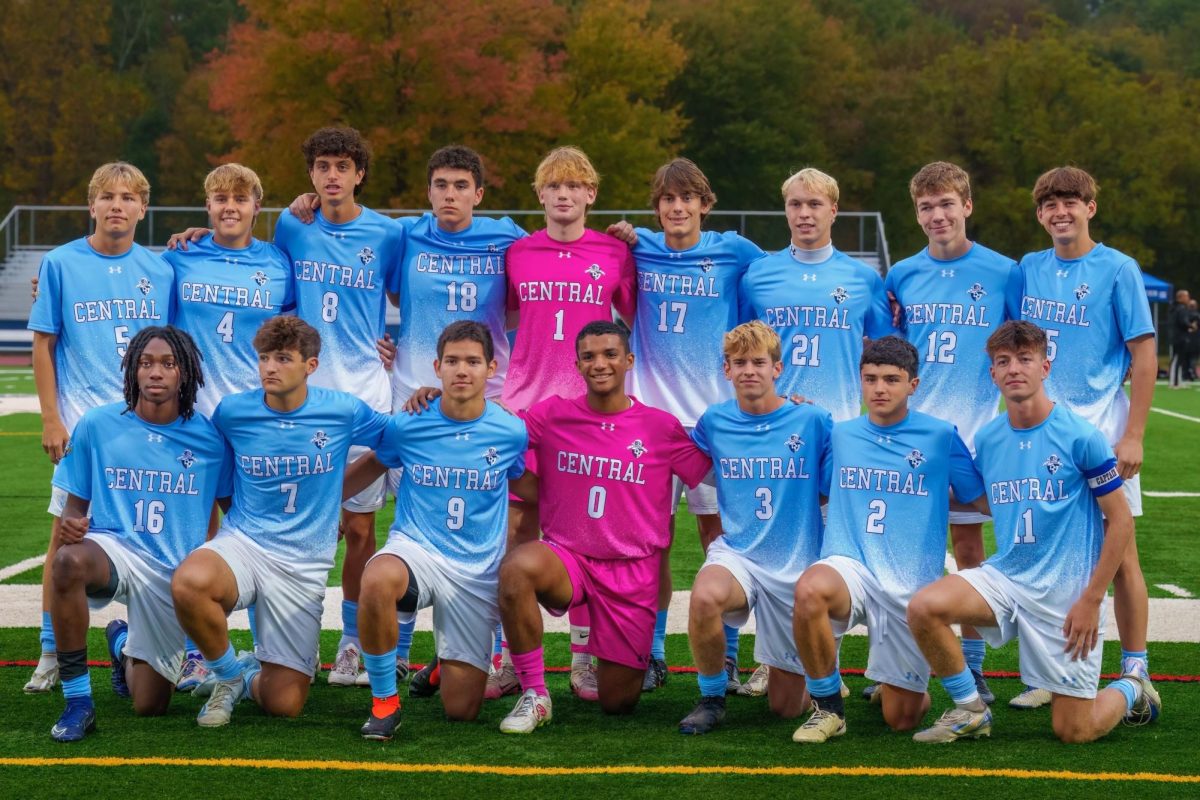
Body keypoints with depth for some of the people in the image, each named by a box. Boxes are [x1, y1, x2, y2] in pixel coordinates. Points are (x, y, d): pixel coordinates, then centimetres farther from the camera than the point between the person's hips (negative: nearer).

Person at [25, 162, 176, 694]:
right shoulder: (61, 264, 0)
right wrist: (50, 419, -4)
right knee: (66, 532, -2)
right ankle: (51, 654, 6)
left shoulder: (160, 270, 7)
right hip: (83, 420, -2)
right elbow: (44, 345, 1)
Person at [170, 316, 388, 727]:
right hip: (242, 542, 0)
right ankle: (230, 673, -7)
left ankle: (249, 675, 33)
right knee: (189, 582, -38)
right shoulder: (232, 411, -1)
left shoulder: (343, 411, -3)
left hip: (304, 564, 0)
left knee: (284, 704, -7)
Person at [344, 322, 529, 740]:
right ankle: (384, 701, -19)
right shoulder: (405, 426, -4)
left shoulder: (512, 432, -3)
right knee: (376, 580, -41)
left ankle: (446, 665, 39)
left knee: (462, 710, -2)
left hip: (478, 569, 1)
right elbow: (371, 466, 16)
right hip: (415, 549, -1)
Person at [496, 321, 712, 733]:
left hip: (633, 571, 0)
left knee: (617, 703, 2)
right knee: (516, 568, -37)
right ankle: (533, 695, -18)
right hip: (565, 559, 0)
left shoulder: (662, 427, -2)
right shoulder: (553, 414, 0)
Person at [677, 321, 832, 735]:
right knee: (704, 597, -37)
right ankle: (712, 698, -11)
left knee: (786, 707, 3)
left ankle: (819, 675, 41)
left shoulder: (813, 421, -6)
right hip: (736, 555, 1)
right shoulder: (714, 422, 1)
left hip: (798, 567, -1)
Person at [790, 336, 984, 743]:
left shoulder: (941, 436, 1)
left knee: (901, 718, 1)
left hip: (912, 586, -1)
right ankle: (827, 707, -15)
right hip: (850, 568, 1)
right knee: (810, 589, -38)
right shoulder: (841, 434, 9)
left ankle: (904, 684, 41)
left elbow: (982, 499, 10)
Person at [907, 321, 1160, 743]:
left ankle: (1131, 691, 33)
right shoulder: (987, 439, 3)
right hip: (1004, 576, 4)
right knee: (924, 607, -24)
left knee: (1074, 732, -2)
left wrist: (1092, 600, -11)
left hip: (1067, 592, -4)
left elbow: (1121, 521, -8)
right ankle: (970, 710, 0)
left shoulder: (1081, 436, -12)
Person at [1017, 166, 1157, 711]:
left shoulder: (1117, 269, -4)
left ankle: (1135, 673, 6)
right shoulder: (1029, 269, 9)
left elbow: (1144, 354, -6)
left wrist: (1133, 436, -11)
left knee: (1117, 553, -1)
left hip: (1099, 426, -4)